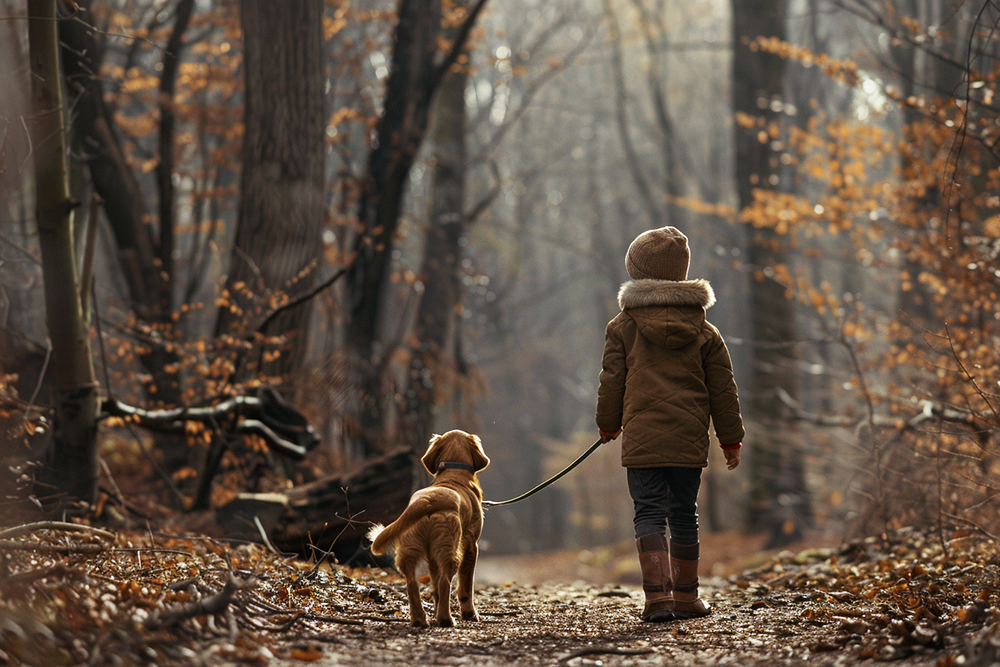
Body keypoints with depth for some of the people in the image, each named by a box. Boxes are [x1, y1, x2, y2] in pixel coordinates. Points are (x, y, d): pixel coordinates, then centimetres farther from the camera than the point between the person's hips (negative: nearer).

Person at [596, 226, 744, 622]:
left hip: (642, 438, -2)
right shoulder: (704, 331, 6)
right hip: (690, 440, 2)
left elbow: (611, 382, 4)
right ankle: (686, 596, 19)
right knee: (684, 515, 13)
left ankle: (657, 594, -17)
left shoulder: (623, 328, 0)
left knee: (649, 514, -2)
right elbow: (723, 389, 9)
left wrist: (608, 425, 20)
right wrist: (731, 440, 16)